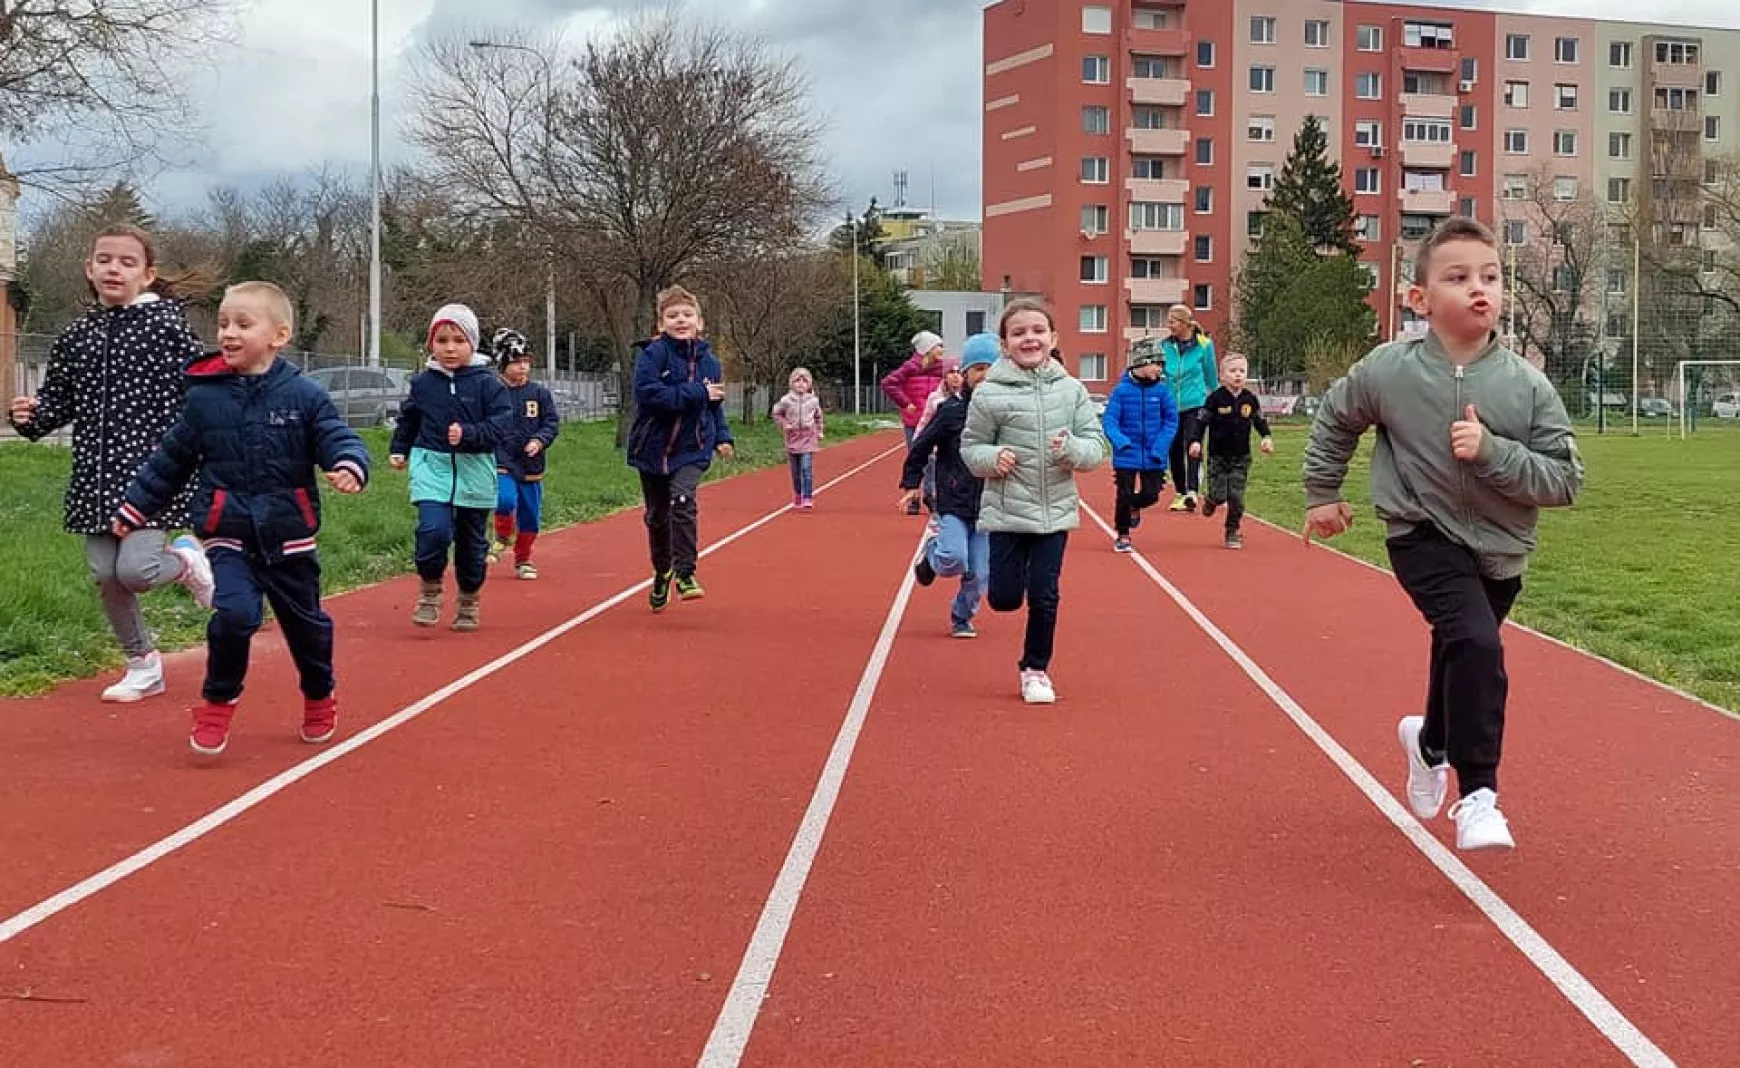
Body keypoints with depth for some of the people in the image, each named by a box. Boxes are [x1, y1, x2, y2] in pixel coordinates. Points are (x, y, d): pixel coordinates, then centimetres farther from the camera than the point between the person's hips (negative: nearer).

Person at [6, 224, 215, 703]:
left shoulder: (166, 324, -6)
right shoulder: (76, 336, 8)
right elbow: (58, 399, 14)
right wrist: (30, 416, -6)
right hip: (96, 474, 5)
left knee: (135, 569, -17)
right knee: (105, 575, 7)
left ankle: (186, 560, 18)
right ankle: (143, 664, 25)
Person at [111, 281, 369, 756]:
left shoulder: (303, 394, -6)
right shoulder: (204, 396, -2)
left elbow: (337, 437, -10)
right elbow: (170, 460, 8)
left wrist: (349, 465, -34)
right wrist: (136, 507, 12)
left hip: (290, 538, 1)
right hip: (230, 537, 0)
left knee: (306, 623, 15)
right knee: (233, 614, -23)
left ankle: (320, 698, 42)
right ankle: (218, 703, -1)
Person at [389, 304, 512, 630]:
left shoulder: (487, 384, -4)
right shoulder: (422, 383, 3)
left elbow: (501, 425, -11)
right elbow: (408, 419, 20)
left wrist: (468, 435, -25)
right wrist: (399, 449, 15)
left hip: (474, 472, 0)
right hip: (432, 467, 0)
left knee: (472, 540, 10)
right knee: (434, 530, -20)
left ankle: (470, 601, 30)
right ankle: (429, 590, 3)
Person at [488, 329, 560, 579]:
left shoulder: (539, 392, 4)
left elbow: (552, 422, 4)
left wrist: (540, 441, -13)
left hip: (530, 466, 3)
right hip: (501, 464, -3)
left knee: (530, 516, 8)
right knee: (506, 500, -26)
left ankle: (523, 560, 27)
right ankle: (503, 538, 4)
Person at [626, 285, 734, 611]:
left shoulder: (707, 360, 3)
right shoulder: (654, 353, -11)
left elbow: (715, 402, 17)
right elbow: (646, 391, -26)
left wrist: (722, 437, 7)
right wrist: (696, 394, -25)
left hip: (692, 447, 1)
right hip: (654, 446, -1)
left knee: (683, 501, -23)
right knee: (657, 516, 13)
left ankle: (685, 573, -16)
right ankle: (662, 573, 35)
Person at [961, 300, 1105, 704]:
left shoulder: (1071, 390, -2)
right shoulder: (990, 394, -8)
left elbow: (1096, 447, -1)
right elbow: (970, 446, 1)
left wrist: (1072, 448, -21)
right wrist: (992, 458, -19)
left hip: (1056, 510, 1)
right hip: (1007, 512, -1)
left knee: (1044, 595, 2)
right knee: (1005, 598, 2)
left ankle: (1035, 668, 22)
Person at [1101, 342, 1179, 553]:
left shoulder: (1162, 389, -3)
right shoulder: (1122, 389, -8)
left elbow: (1171, 420, -2)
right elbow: (1109, 419, -8)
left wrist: (1160, 447, -14)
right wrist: (1120, 440, -25)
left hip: (1153, 456, 2)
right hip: (1127, 455, -2)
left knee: (1151, 495, 4)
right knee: (1125, 495, 3)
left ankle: (1135, 507, 39)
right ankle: (1122, 536, 23)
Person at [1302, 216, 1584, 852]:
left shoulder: (1527, 386, -13)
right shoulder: (1388, 371, -14)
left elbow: (1565, 481, -13)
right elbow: (1334, 420, 7)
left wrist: (1492, 452, -26)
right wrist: (1322, 493, 13)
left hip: (1499, 553, 3)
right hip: (1425, 539, -3)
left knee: (1460, 656, 22)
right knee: (1477, 645, -27)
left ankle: (1431, 742, 56)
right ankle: (1477, 796, -15)